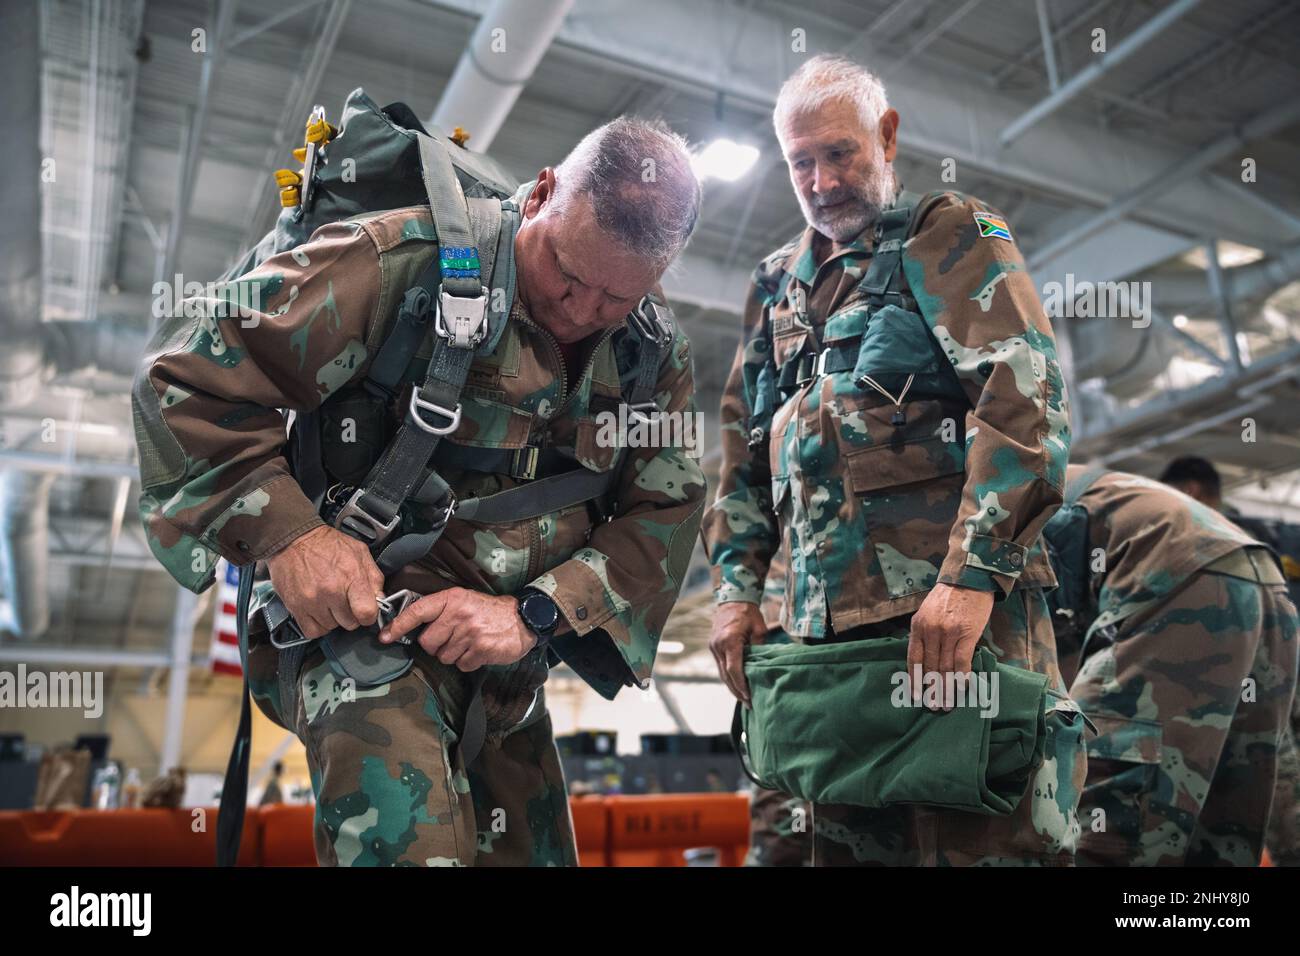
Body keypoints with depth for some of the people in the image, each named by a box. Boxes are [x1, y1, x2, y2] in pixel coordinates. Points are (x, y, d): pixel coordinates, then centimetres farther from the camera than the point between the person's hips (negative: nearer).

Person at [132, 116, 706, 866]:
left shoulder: (655, 353, 0)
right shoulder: (408, 262, -17)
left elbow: (668, 509, -3)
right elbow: (190, 375, -14)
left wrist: (535, 612, -18)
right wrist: (284, 529, -27)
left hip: (510, 669, 6)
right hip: (360, 620, -5)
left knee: (535, 853, 18)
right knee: (413, 843, -24)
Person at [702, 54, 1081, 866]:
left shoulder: (949, 236, 4)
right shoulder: (776, 285, 22)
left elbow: (1026, 402, -10)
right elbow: (745, 451, 22)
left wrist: (972, 573, -19)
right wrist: (737, 587, 11)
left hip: (953, 604, -6)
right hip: (823, 617, 6)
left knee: (982, 835, -4)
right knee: (851, 840, 12)